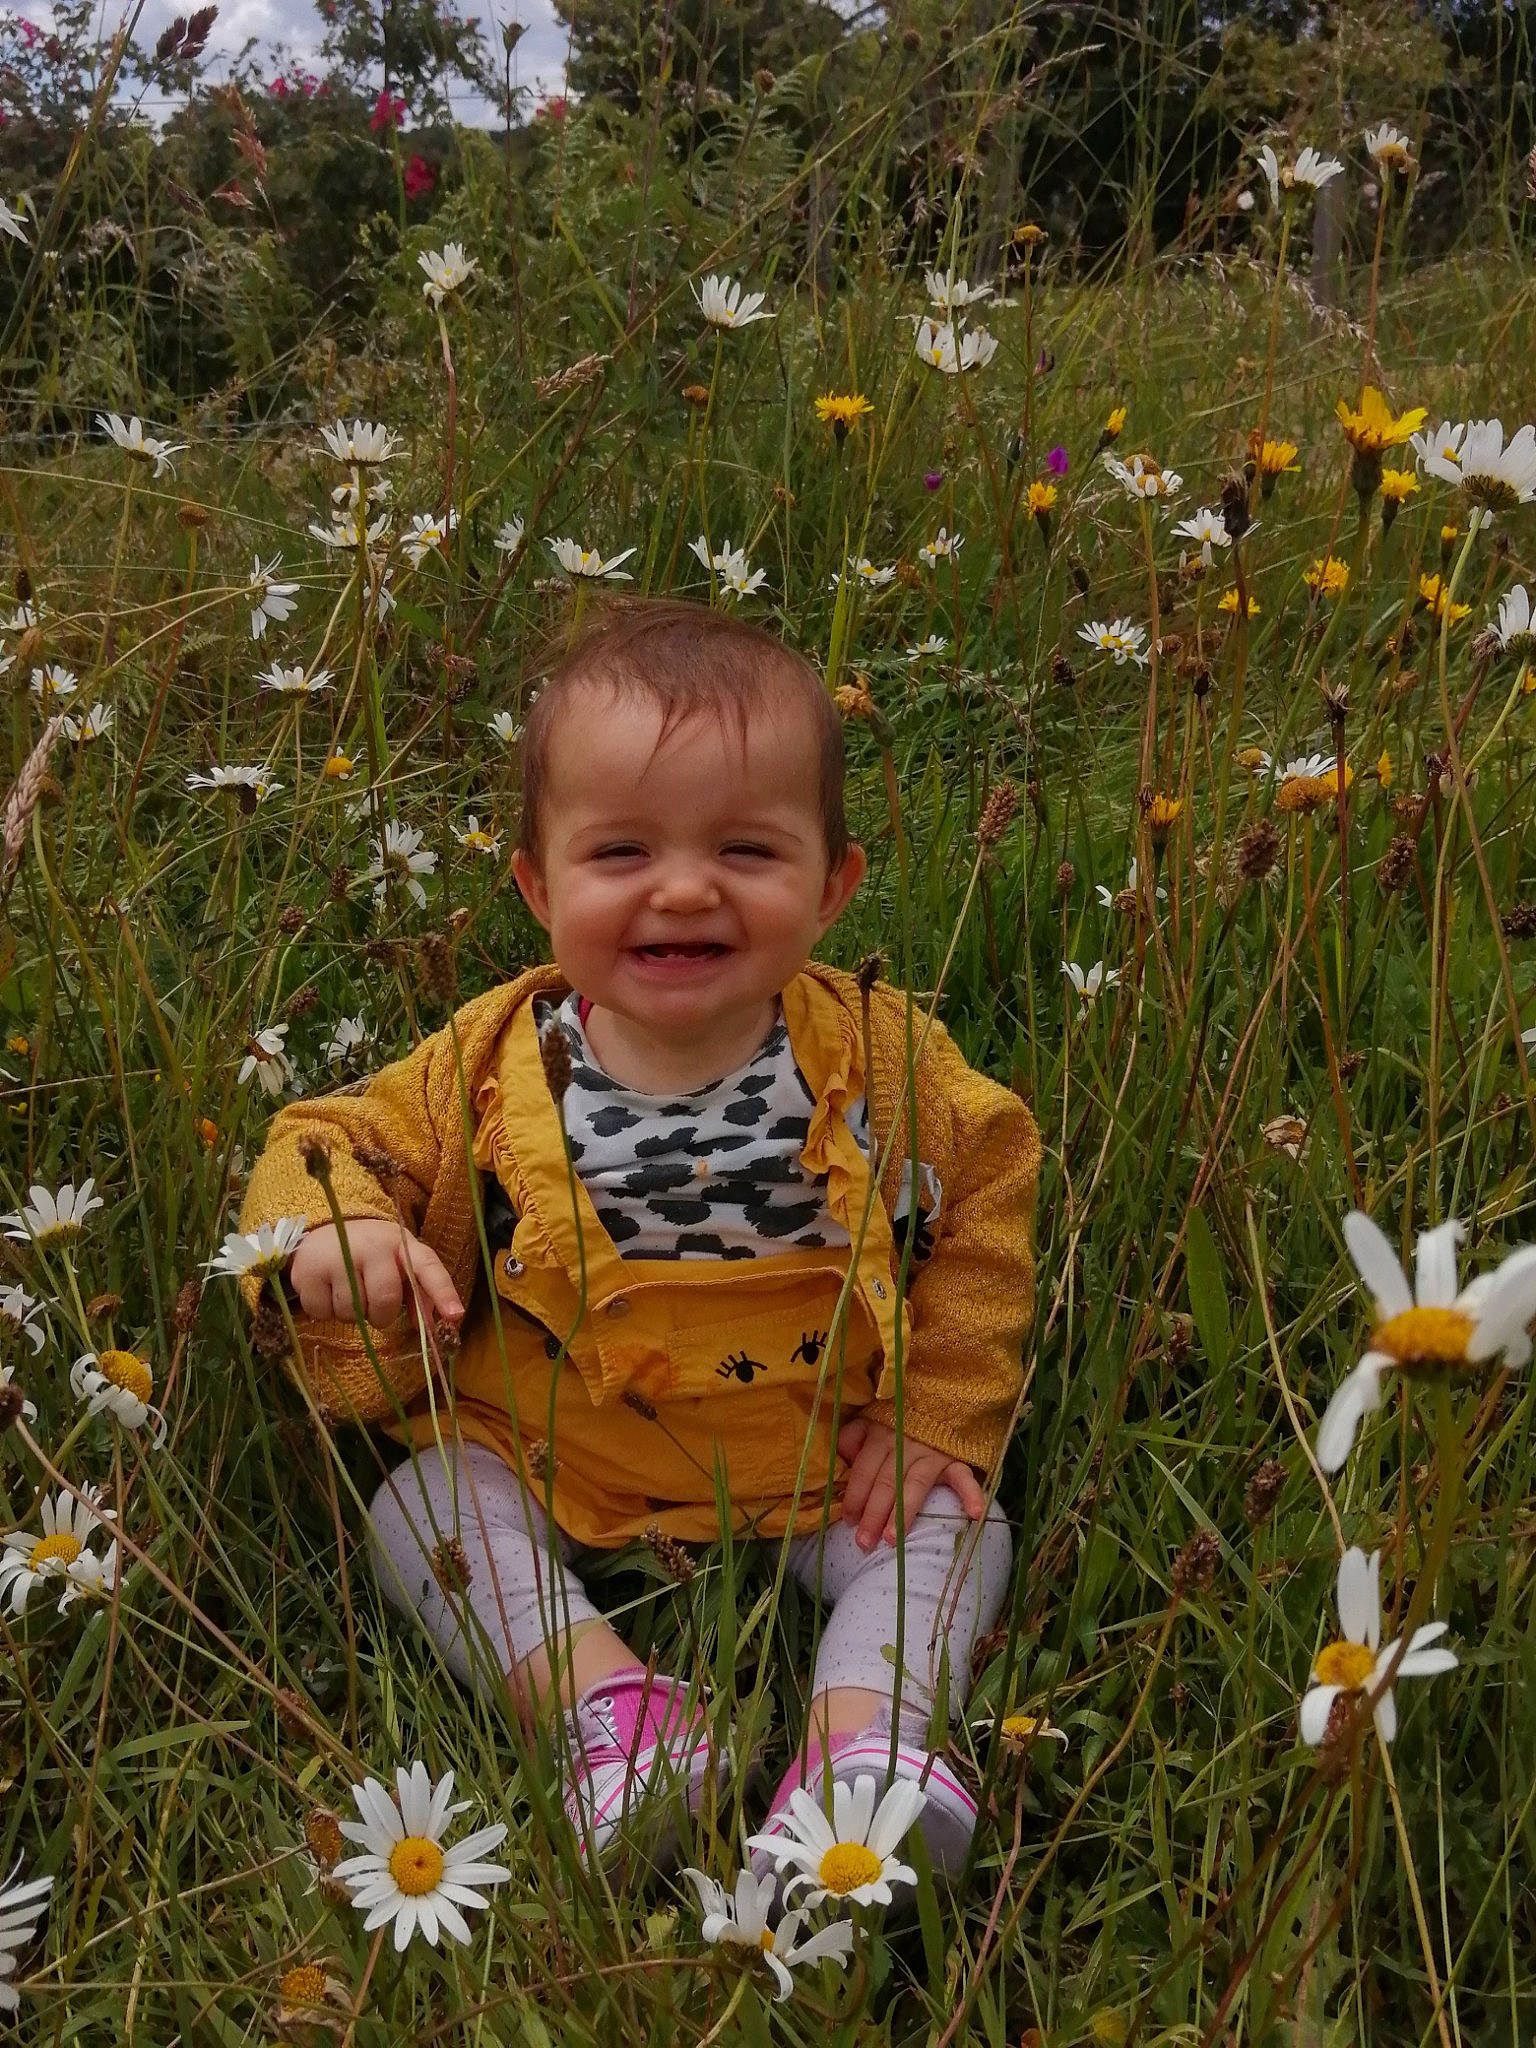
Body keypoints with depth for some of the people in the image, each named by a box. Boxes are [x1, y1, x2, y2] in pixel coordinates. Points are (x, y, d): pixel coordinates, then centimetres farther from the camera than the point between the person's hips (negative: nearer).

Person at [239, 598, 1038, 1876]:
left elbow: (985, 1196, -3)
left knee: (956, 1524, -17)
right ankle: (600, 1696, -21)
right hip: (548, 1459, 1)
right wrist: (331, 1230, -29)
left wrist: (941, 1413, -7)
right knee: (419, 1506, -16)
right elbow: (337, 1142, -5)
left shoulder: (880, 1058, -16)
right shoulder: (490, 1069, -15)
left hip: (824, 1467, 0)